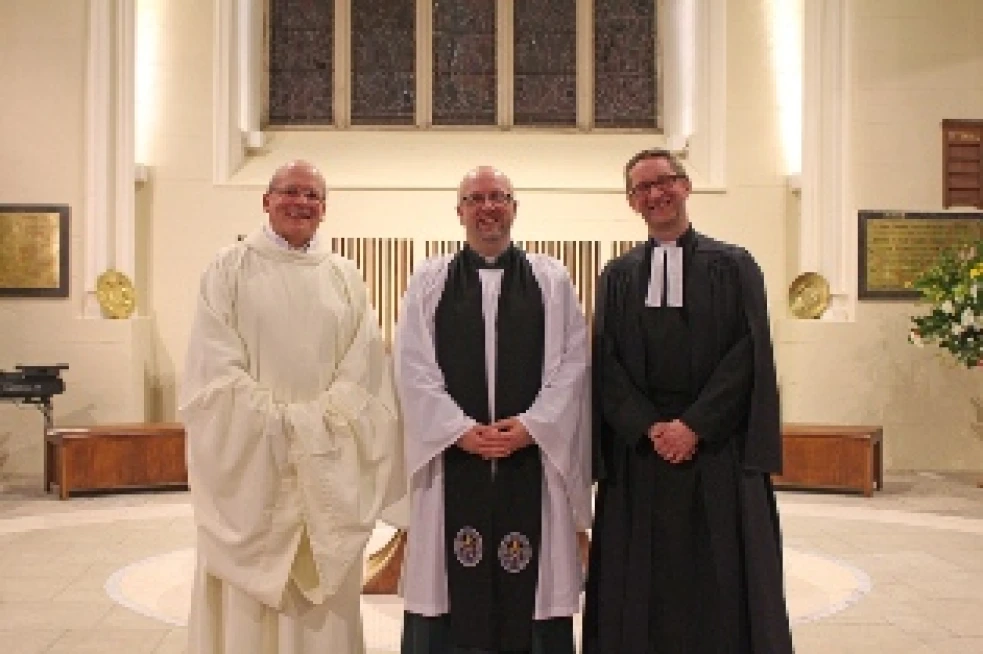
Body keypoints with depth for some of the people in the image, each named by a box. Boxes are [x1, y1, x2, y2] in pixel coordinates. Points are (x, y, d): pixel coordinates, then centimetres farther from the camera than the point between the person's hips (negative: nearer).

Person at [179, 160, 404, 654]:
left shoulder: (345, 276, 11)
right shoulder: (231, 269, 3)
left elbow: (363, 367, 4)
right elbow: (216, 366, -6)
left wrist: (315, 419, -10)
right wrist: (277, 422, -14)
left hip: (328, 461, 2)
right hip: (252, 455, -2)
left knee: (324, 593, 5)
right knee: (248, 597, 1)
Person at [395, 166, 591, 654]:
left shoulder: (552, 279, 9)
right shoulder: (428, 281, 8)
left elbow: (572, 363, 2)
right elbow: (414, 368, 0)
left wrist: (530, 426, -10)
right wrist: (461, 430, -10)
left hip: (534, 455, 0)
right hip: (453, 454, 0)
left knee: (530, 586, 4)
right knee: (454, 585, 3)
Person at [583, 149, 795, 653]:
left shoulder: (733, 266, 5)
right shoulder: (616, 276, 11)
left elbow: (748, 355, -4)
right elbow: (606, 364, 4)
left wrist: (694, 426, -13)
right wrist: (650, 427, -10)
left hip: (719, 451, -2)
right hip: (638, 454, 2)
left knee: (722, 588, 3)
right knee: (641, 586, 5)